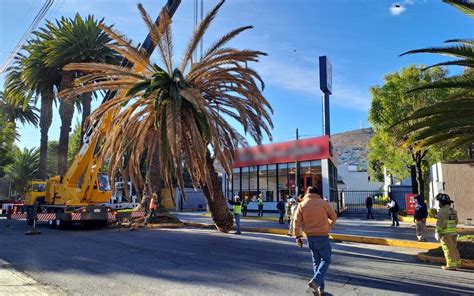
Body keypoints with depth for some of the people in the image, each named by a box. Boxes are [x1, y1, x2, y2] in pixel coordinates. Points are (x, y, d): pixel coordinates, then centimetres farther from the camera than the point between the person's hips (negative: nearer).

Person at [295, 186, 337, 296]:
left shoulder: (302, 205, 2)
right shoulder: (323, 203, -4)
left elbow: (297, 222, -3)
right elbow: (333, 217, 3)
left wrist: (298, 236, 3)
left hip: (310, 237, 4)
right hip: (322, 236, -3)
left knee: (316, 261, 15)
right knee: (325, 260, 6)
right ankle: (315, 280, -14)